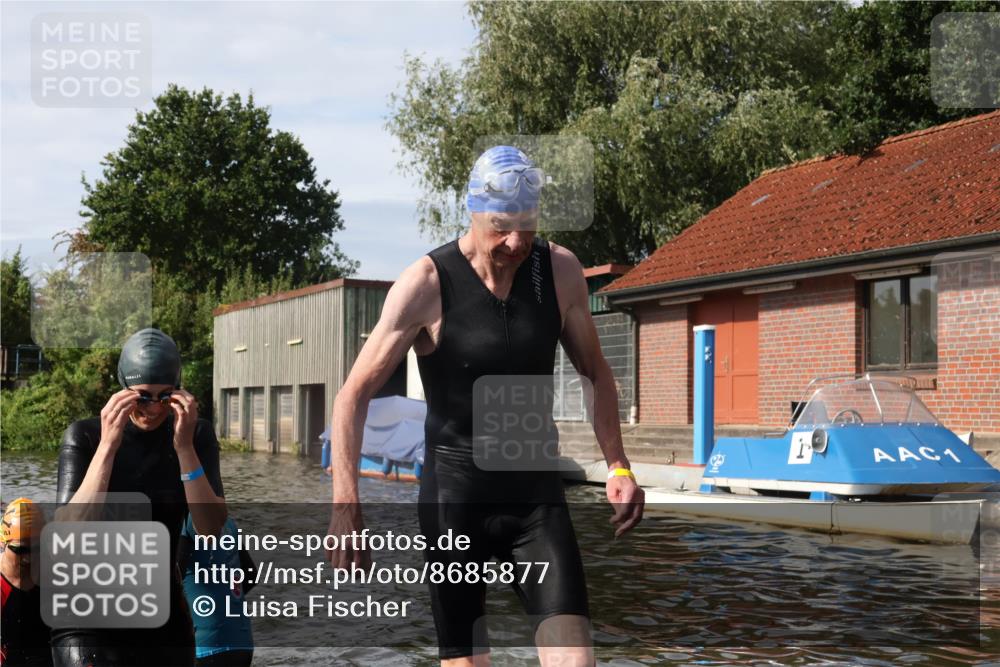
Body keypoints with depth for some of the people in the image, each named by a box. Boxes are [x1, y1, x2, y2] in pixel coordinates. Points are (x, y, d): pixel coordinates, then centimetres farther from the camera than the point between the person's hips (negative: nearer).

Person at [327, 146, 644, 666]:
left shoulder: (561, 271, -3)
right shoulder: (426, 285, -14)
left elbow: (595, 373, 11)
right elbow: (354, 394, -12)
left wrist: (618, 467, 0)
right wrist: (345, 504, -22)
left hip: (537, 494, 3)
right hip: (453, 499, -2)